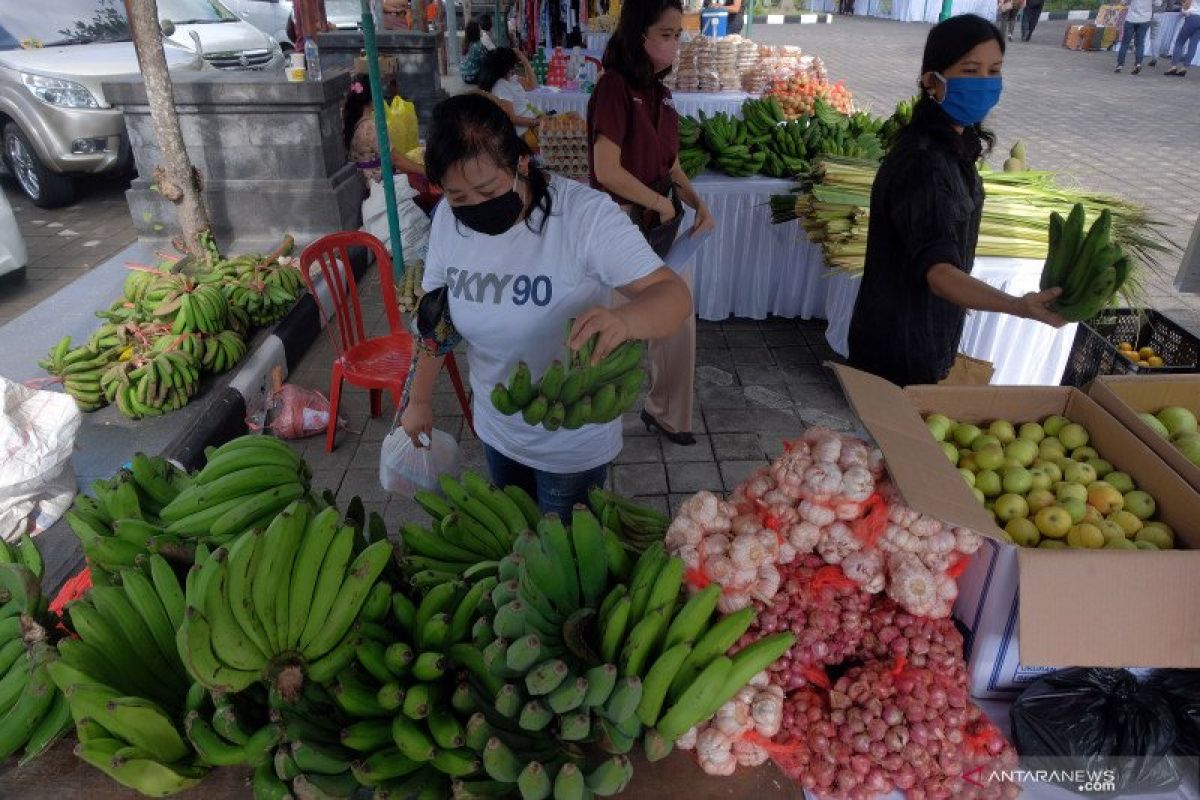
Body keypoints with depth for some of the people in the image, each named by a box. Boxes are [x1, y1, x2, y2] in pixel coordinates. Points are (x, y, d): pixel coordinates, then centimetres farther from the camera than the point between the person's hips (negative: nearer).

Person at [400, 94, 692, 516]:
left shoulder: (586, 214, -26)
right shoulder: (448, 218, -9)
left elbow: (674, 295, -29)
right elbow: (436, 312, 4)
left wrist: (623, 319, -50)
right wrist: (419, 398, 8)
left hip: (572, 444, -4)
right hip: (497, 432, 5)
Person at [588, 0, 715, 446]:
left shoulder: (659, 92, 10)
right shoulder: (614, 87, -15)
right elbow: (607, 170, -23)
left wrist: (698, 204, 1)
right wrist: (661, 203, -11)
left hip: (664, 226, 8)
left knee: (679, 324, 13)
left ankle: (666, 414, 33)